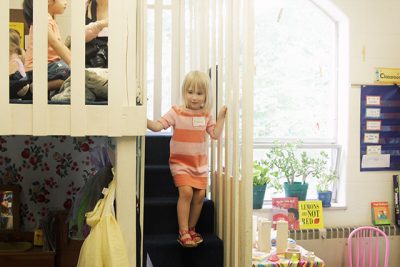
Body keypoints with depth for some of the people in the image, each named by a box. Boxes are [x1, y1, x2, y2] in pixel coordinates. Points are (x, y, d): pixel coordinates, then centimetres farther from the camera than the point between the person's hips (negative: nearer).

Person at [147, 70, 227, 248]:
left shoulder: (206, 115, 4)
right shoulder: (176, 112, -7)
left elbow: (215, 134, -1)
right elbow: (157, 126, -15)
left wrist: (221, 117, -7)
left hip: (200, 163, 4)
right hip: (180, 162, -4)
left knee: (200, 194, -1)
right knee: (186, 192, -18)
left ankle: (191, 229, 18)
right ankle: (183, 233, -9)